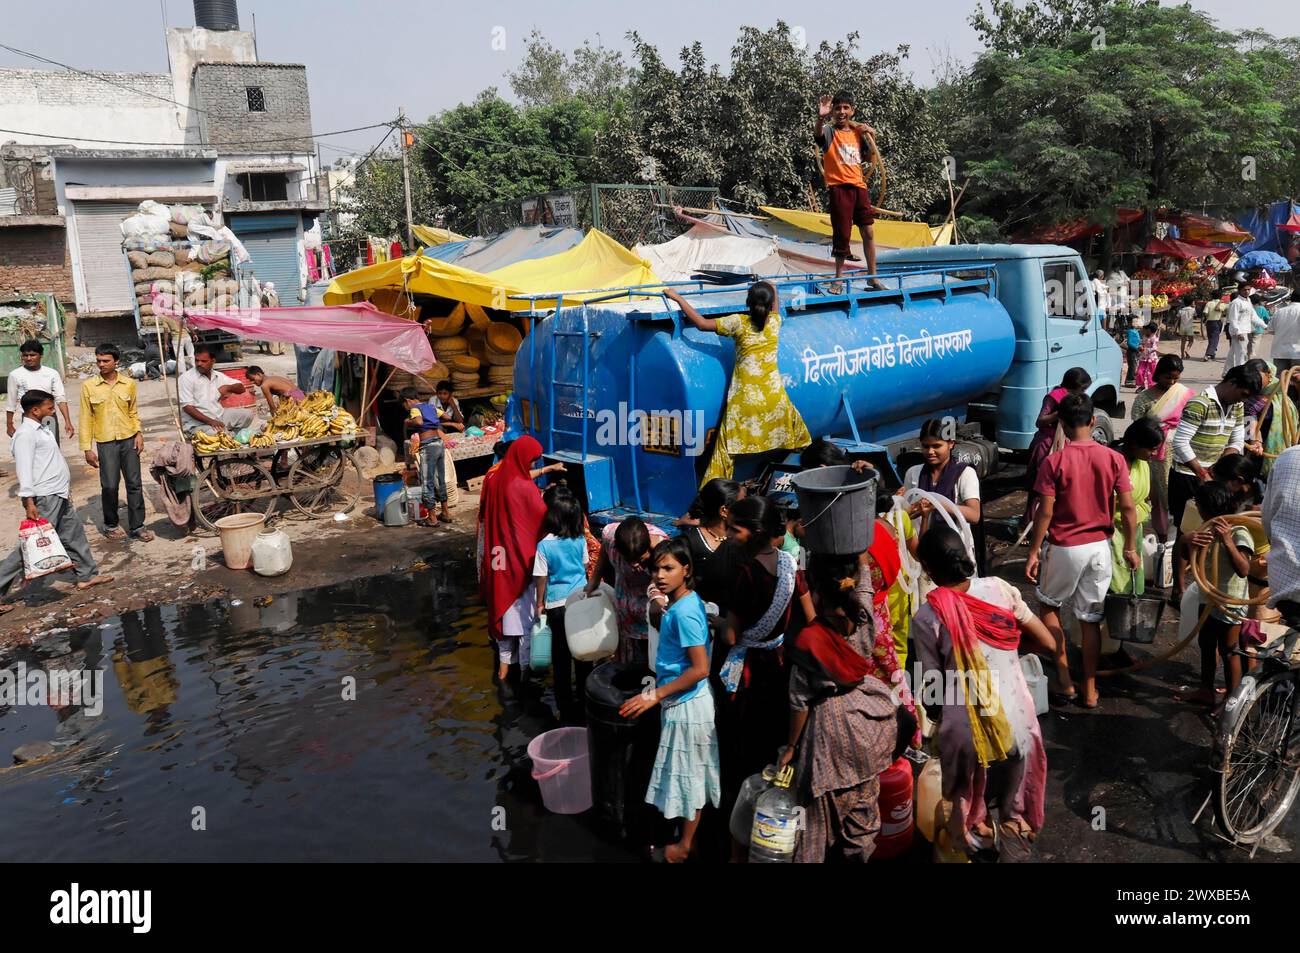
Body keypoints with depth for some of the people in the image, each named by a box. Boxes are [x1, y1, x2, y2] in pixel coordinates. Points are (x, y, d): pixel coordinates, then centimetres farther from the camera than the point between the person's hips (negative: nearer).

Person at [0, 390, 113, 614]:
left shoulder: (40, 428, 14)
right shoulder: (25, 434, -15)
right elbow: (24, 469, -21)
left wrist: (65, 488, 23)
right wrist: (28, 502, -25)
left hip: (59, 496, 10)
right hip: (45, 498, -10)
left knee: (74, 535, 17)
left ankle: (87, 575, 29)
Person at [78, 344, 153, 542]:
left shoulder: (129, 383, 5)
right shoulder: (89, 386, 0)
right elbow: (86, 419, 2)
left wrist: (139, 433, 0)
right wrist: (87, 448, -1)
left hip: (129, 440, 2)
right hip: (105, 442, -2)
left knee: (135, 484, 2)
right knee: (109, 485, 0)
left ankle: (137, 526, 10)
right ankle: (110, 525, 18)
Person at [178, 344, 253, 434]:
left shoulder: (218, 376, 8)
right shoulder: (186, 378, -9)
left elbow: (241, 388, 14)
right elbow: (187, 407, -16)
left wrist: (228, 387, -10)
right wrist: (210, 421, -25)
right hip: (197, 422, -6)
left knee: (247, 414, -6)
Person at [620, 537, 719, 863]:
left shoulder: (684, 611, -25)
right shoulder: (681, 603, 4)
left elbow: (700, 669, -26)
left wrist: (655, 695, -24)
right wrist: (663, 610, 10)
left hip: (686, 705, -9)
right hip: (684, 702, 9)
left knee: (689, 775, 7)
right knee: (691, 775, 20)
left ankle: (685, 847, 23)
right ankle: (691, 834, 35)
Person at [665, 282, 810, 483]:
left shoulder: (739, 323, -7)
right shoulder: (775, 321, 4)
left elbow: (702, 323, -8)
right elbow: (774, 310, 29)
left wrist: (678, 298, 0)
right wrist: (773, 289, 49)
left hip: (745, 400, -3)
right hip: (774, 398, 3)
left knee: (728, 446, 0)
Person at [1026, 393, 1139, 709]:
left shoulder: (1054, 462, -14)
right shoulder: (1113, 459, -5)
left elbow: (1045, 512, -14)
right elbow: (1127, 508, -3)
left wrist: (1034, 551, -4)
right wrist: (1130, 548, 8)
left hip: (1064, 548, -3)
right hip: (1100, 547, 3)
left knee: (1049, 606, 19)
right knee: (1091, 619, 12)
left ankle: (1064, 678, 16)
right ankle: (1089, 690, 20)